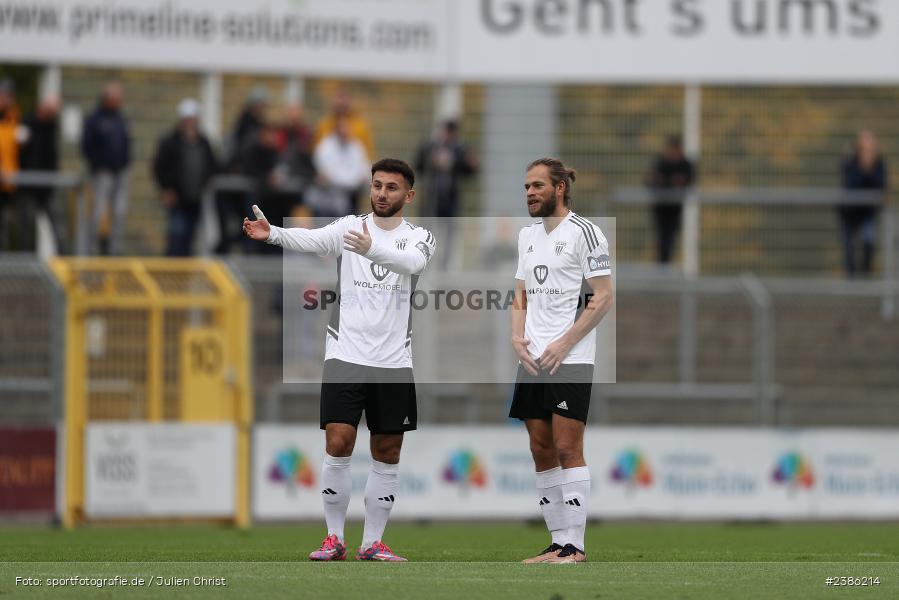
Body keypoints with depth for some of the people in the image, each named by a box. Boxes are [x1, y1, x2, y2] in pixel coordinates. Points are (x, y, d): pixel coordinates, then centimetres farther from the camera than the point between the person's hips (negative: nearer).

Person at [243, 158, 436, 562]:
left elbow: (413, 262, -22)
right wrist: (272, 234, -39)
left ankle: (372, 543, 13)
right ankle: (334, 539, 2)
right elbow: (312, 240, -17)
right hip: (346, 356, -1)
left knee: (387, 455, 4)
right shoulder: (349, 227, 3)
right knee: (338, 445, -9)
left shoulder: (419, 238, 3)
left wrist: (372, 249, -42)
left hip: (394, 362, 1)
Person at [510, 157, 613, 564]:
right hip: (532, 361, 8)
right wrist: (517, 339, 3)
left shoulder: (583, 232, -6)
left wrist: (563, 343, -14)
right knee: (541, 450, 6)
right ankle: (558, 542, 11)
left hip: (570, 360, -7)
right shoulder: (528, 236, 17)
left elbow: (604, 297, -9)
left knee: (567, 448, -10)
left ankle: (575, 546, -8)